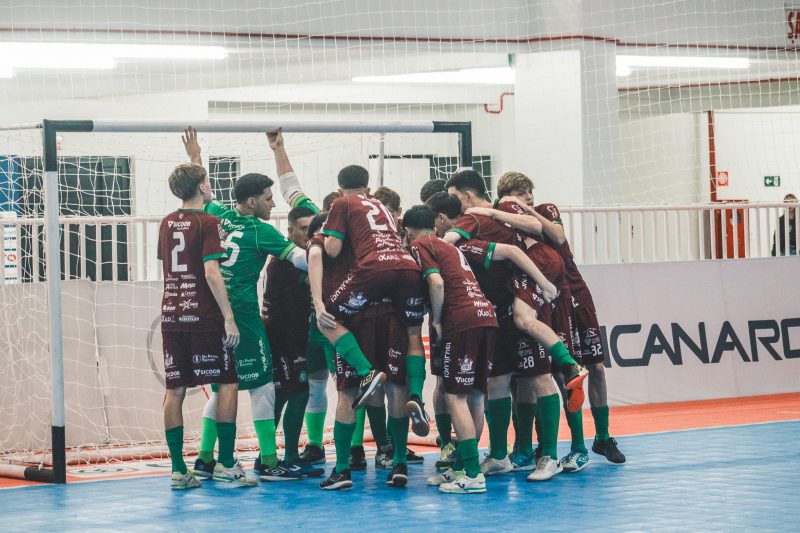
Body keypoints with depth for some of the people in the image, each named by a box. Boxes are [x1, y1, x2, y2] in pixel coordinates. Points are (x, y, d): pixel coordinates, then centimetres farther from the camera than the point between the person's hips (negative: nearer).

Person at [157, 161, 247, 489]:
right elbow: (211, 273, -16)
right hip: (203, 315, -6)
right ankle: (227, 464, -2)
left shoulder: (167, 223, 11)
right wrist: (229, 318, -15)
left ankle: (178, 470, 3)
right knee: (227, 384, 2)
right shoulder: (208, 223, -8)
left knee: (175, 390, 4)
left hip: (171, 314, 6)